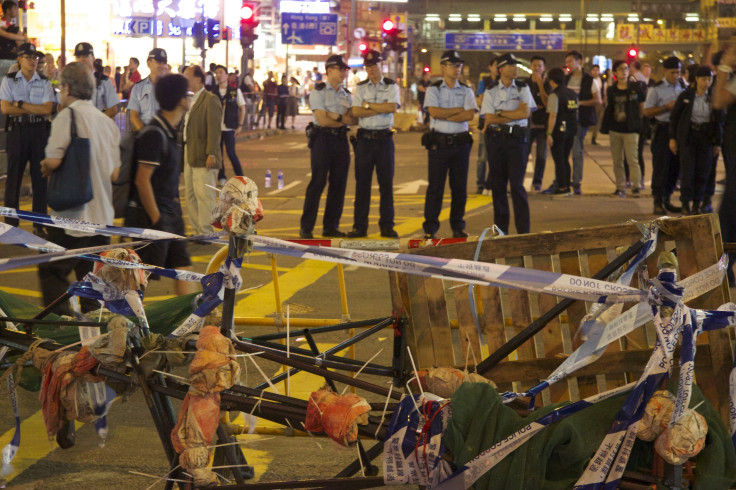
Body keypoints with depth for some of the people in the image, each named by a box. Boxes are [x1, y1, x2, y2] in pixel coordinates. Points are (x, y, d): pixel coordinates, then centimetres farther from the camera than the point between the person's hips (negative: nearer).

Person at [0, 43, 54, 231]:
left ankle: (40, 224, 11)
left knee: (40, 177, 3)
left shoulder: (44, 82, 6)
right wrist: (34, 109, -8)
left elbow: (47, 109, -6)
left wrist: (21, 105, -11)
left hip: (39, 132, 1)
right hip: (16, 131, -1)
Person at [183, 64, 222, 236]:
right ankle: (198, 232, 20)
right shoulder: (192, 100, 17)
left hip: (203, 158, -10)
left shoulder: (210, 100, -11)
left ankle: (206, 233, -3)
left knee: (204, 196, -7)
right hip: (190, 157, 10)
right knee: (190, 195, 12)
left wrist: (211, 154, -21)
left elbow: (214, 129, -16)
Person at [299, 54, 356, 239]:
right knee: (317, 184, -6)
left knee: (339, 185, 5)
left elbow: (354, 119, 3)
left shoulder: (346, 95, 15)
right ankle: (306, 227, -1)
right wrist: (344, 119, -1)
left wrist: (336, 116, -13)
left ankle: (331, 227, 12)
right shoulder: (318, 92, -4)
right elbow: (322, 120, -13)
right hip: (323, 139, -6)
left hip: (341, 140, 6)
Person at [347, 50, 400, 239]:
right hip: (365, 138, 1)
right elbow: (356, 112, -5)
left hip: (384, 138, -1)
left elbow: (392, 107, -12)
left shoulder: (391, 86, 6)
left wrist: (368, 105, -8)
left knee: (386, 183, 1)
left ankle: (387, 225, 7)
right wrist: (381, 109, -10)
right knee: (362, 183, 2)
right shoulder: (360, 87, 9)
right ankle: (360, 226, 7)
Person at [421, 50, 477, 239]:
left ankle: (458, 226, 14)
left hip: (461, 142, 2)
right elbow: (434, 112, -12)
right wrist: (459, 110, -7)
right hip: (438, 143, -2)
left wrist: (445, 116, -10)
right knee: (435, 186, -1)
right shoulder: (434, 89, 4)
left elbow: (470, 115, -6)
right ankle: (430, 228, 4)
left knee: (460, 186, 5)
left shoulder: (466, 91, 9)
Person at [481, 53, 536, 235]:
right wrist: (513, 114, -7)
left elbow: (525, 113, -6)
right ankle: (500, 229, 12)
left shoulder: (523, 88, 8)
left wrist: (500, 113, -5)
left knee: (517, 184, -7)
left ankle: (523, 231, -6)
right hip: (496, 139, 1)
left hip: (518, 138, -1)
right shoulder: (491, 92, 7)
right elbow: (489, 118, -4)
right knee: (497, 185, 4)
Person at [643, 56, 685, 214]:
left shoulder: (683, 87, 10)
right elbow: (647, 111, -6)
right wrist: (667, 107, -16)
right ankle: (658, 203, -2)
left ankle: (666, 200, 17)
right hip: (663, 129, -5)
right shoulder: (656, 89, -4)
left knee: (675, 166, 8)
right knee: (660, 167, -6)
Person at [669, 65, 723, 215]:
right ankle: (685, 204, 5)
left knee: (703, 172, 2)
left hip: (706, 138, 2)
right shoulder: (685, 95, -4)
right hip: (687, 137, -2)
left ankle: (697, 205, 12)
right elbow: (674, 117, 2)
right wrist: (672, 138, -2)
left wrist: (718, 143, 4)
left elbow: (719, 121, 6)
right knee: (687, 170, -4)